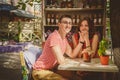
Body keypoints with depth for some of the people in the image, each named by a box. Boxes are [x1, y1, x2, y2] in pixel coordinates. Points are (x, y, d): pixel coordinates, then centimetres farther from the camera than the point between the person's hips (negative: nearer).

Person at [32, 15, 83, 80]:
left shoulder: (64, 38, 6)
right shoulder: (54, 37, -24)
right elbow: (61, 60, -28)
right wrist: (63, 57, -6)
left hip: (52, 69, 9)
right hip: (40, 71, -9)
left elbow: (72, 55, 3)